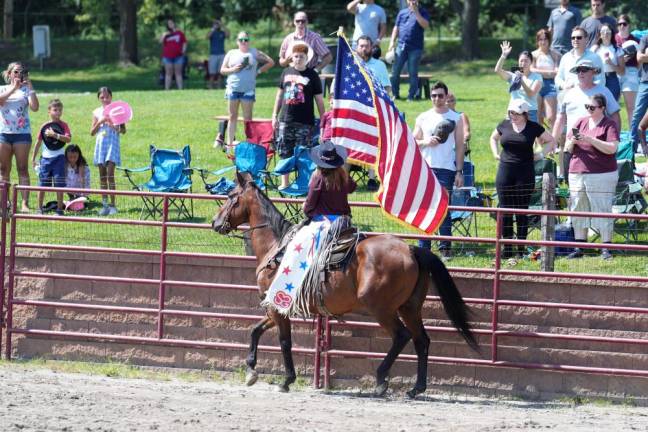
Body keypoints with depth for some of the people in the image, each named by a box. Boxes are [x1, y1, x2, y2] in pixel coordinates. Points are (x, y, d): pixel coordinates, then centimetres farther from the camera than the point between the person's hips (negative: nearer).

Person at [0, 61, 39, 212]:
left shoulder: (26, 90, 7)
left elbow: (34, 107, -8)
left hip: (22, 133, -2)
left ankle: (25, 203, -12)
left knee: (23, 169, -7)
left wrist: (30, 87, -8)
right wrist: (13, 88, -16)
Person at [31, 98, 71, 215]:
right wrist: (33, 158, 13)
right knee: (43, 184, 3)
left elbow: (68, 139, -16)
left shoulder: (63, 125, -2)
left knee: (59, 184, 0)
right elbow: (38, 142, 10)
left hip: (59, 157, -1)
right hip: (46, 157, 2)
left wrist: (55, 135, -26)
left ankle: (59, 209, 8)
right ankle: (39, 208, 12)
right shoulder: (44, 126, 3)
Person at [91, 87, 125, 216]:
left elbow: (123, 130, 3)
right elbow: (92, 132, 7)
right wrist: (99, 122, -9)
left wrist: (116, 127, -18)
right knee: (102, 175, 6)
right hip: (100, 143, 4)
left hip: (112, 143, -4)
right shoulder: (97, 112, 9)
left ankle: (112, 204, -10)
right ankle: (104, 204, 12)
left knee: (110, 174, -12)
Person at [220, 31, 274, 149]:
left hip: (248, 89, -2)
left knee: (248, 117, -3)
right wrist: (233, 69, -8)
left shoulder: (254, 53, 7)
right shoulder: (231, 53, 13)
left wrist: (259, 71, 1)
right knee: (233, 117, 4)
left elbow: (271, 62, 10)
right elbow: (222, 70, 11)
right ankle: (229, 143, 6)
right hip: (233, 89, 2)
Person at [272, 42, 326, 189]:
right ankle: (284, 183, 12)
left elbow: (319, 99, 1)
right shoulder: (287, 72, 10)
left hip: (304, 122, -4)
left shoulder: (312, 75, 0)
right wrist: (275, 115, 14)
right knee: (284, 153, 5)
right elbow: (280, 94, 18)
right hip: (285, 120, 4)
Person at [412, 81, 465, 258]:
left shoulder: (456, 118, 5)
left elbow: (460, 146, 4)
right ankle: (423, 247, 6)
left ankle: (445, 247, -3)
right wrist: (426, 142, -8)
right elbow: (413, 142, 14)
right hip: (425, 168, 2)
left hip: (446, 169, -2)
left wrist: (459, 172, -3)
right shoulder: (423, 118, 12)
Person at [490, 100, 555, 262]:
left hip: (525, 173, -2)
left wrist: (541, 154, 0)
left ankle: (520, 250, 6)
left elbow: (551, 141, 12)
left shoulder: (533, 128, 0)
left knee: (522, 211, 1)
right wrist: (496, 153, 12)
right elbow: (493, 138, 26)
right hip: (505, 171, 2)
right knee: (505, 211, 2)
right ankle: (507, 250, 9)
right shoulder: (505, 125, 6)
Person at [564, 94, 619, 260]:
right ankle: (579, 248, 9)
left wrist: (590, 140, -20)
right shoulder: (580, 122, 13)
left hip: (602, 175, -5)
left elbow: (612, 148, -14)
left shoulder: (609, 125, -2)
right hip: (577, 174, 5)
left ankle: (606, 248, -3)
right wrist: (572, 142, -8)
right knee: (578, 211, 5)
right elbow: (567, 148, 15)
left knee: (603, 211, -6)